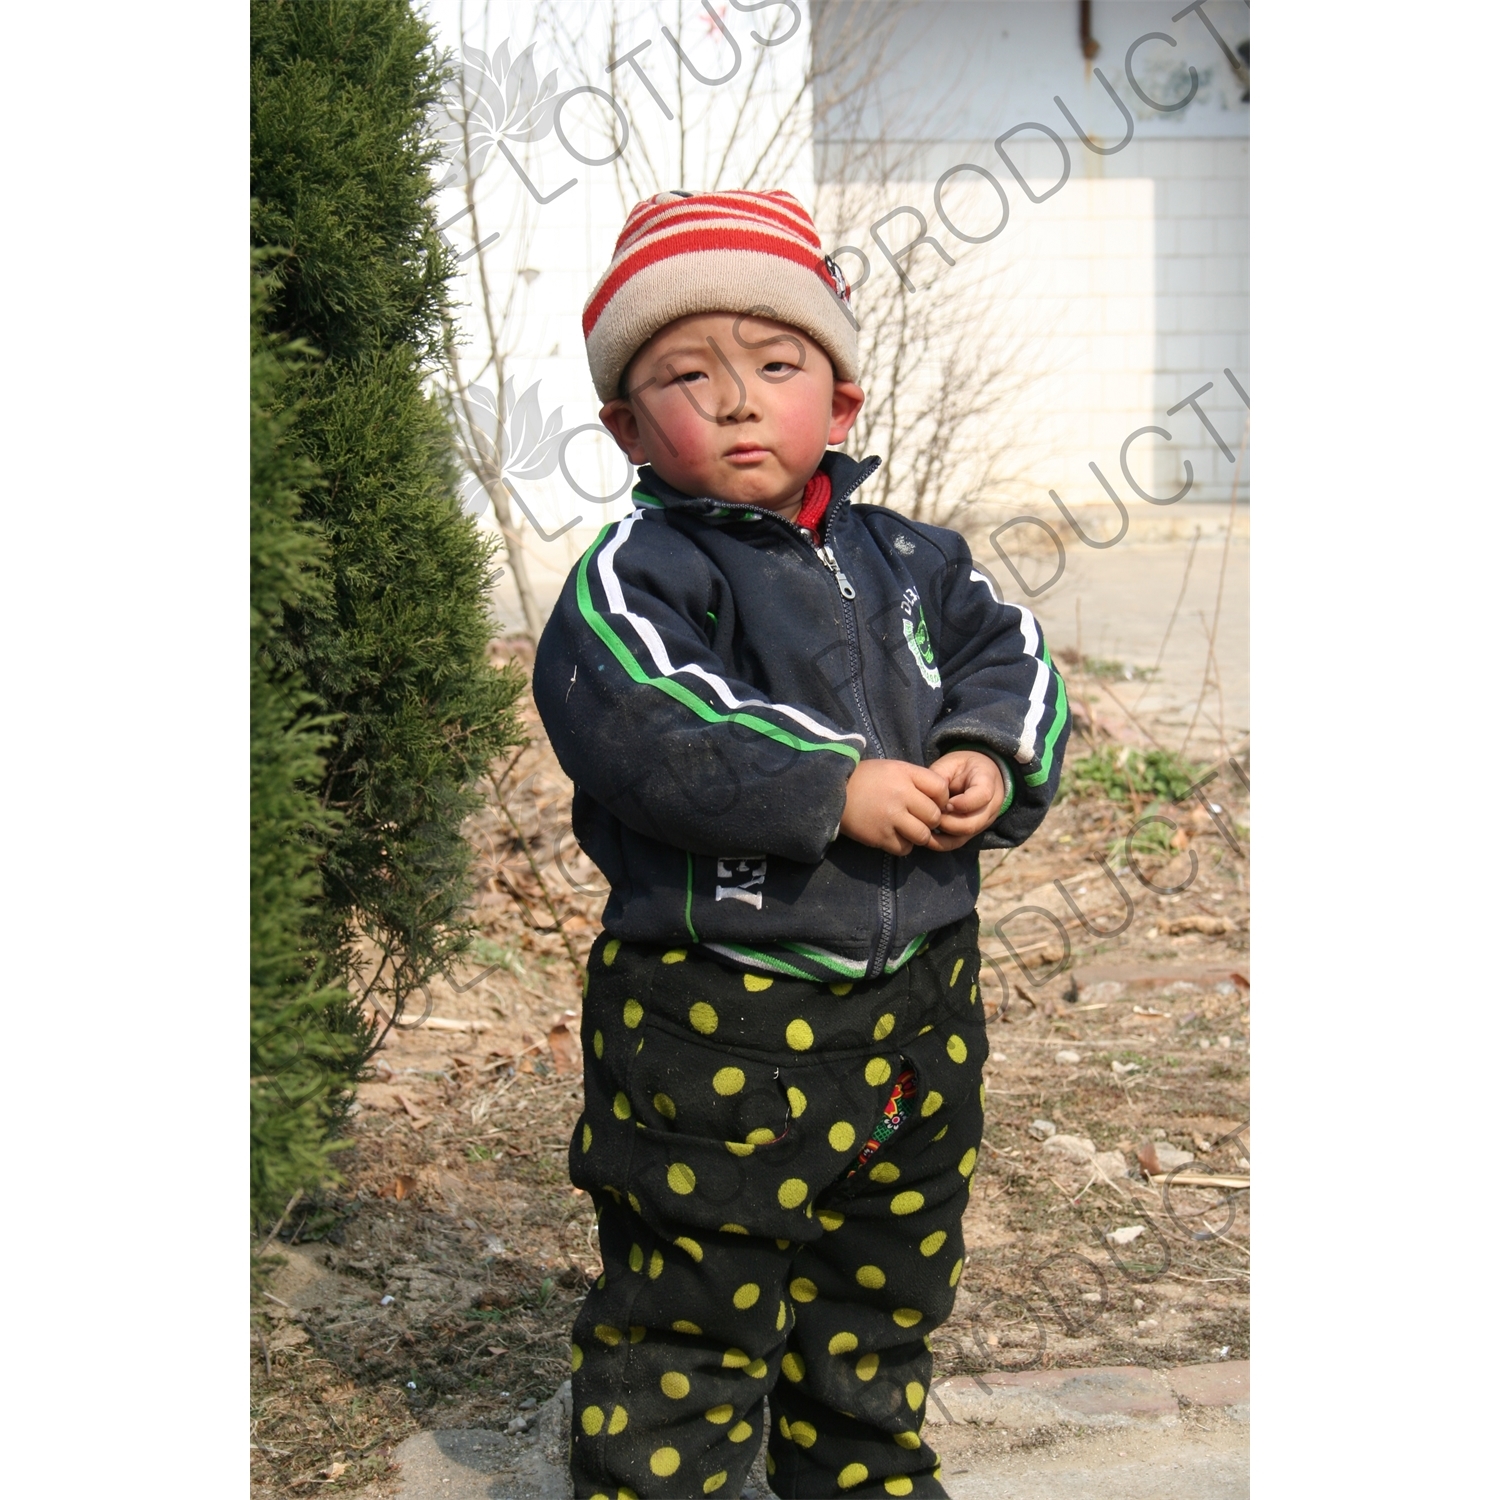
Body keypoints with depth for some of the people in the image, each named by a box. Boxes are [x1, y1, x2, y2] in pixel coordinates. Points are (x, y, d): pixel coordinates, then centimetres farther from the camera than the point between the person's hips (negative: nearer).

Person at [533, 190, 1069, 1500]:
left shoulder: (906, 556, 7)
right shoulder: (638, 568, -12)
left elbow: (1006, 655, 7)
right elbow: (635, 719, -27)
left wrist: (992, 760, -15)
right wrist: (834, 787, -28)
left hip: (915, 1000, 6)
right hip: (713, 1014, -6)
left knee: (887, 1287, 23)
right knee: (692, 1307, 6)